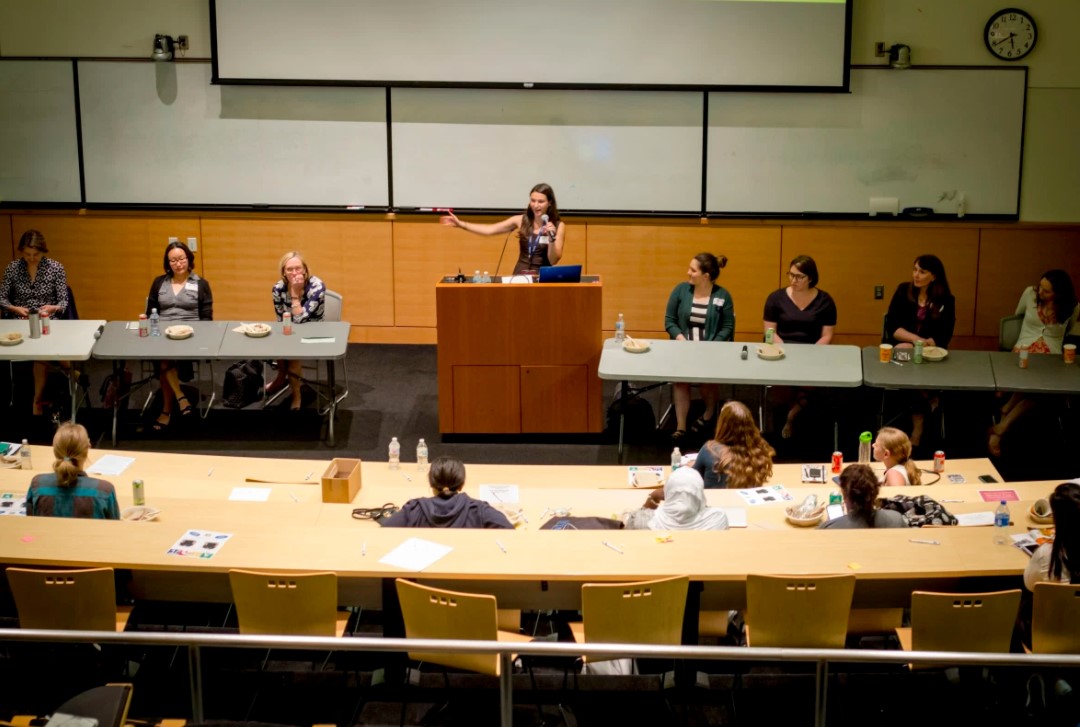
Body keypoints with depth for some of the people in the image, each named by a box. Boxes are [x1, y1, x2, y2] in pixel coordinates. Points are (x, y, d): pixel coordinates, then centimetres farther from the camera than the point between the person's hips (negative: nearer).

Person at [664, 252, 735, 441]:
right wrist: (679, 337, -13)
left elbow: (727, 327, -1)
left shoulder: (723, 296, -2)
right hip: (683, 347, 1)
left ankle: (709, 415, 5)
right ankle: (680, 426, -20)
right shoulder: (681, 290, 2)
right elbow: (669, 320, 5)